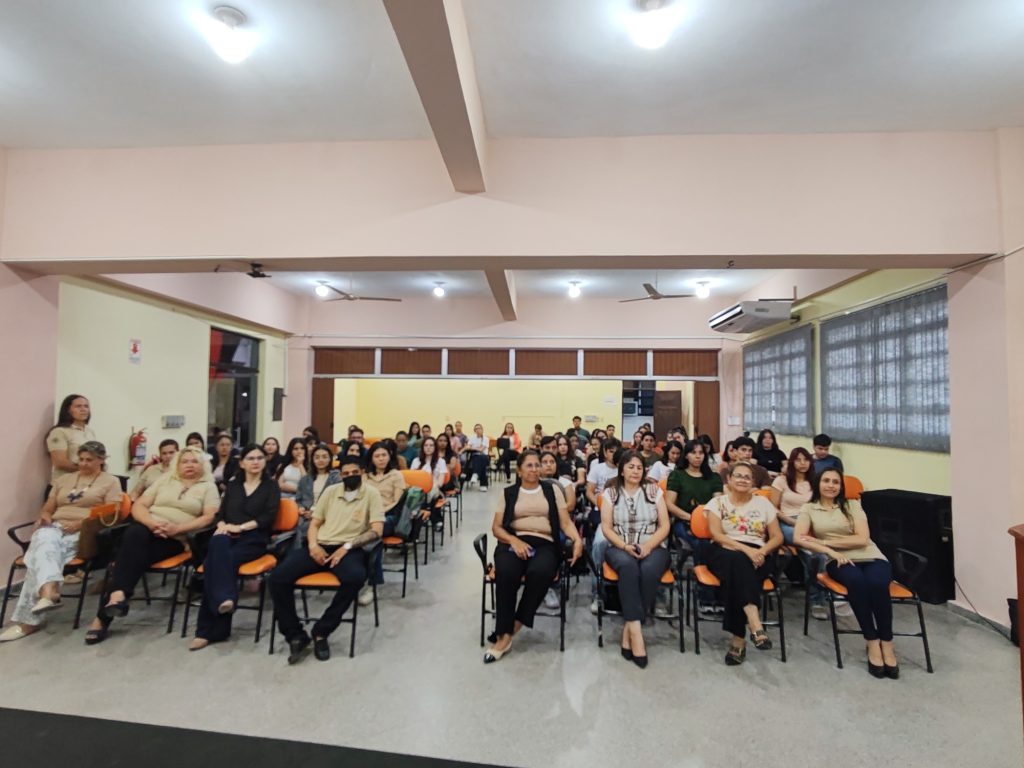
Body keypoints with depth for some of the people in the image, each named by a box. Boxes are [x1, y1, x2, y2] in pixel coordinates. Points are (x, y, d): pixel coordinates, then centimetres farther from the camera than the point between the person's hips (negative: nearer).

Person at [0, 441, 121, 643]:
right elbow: (47, 509, 22)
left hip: (84, 534, -4)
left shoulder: (111, 481, 7)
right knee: (45, 540, -34)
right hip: (54, 528, 4)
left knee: (43, 552, -31)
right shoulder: (64, 479, 24)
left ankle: (28, 620, -34)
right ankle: (49, 592, -58)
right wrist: (44, 517, -1)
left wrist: (79, 523, -15)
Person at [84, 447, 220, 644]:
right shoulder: (165, 479, 18)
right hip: (147, 529, 2)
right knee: (135, 533, -33)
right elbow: (138, 506, 10)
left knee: (134, 552, -29)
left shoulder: (208, 486, 7)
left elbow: (209, 517, -5)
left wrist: (177, 528, -16)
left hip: (175, 539, -2)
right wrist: (151, 522, -11)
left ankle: (104, 616, -28)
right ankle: (118, 593, -42)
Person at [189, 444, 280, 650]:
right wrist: (222, 526, -8)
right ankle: (224, 598, -47)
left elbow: (268, 517, -4)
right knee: (217, 543, -35)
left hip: (254, 539, -3)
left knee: (214, 562, -30)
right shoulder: (232, 485, 22)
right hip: (228, 536, 3)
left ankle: (209, 629, -29)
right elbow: (220, 513, 15)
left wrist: (240, 527, -13)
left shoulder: (271, 486, 8)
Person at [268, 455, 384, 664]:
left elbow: (376, 531, -7)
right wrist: (313, 545, -6)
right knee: (278, 577, -19)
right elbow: (314, 523, 16)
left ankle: (321, 631, -14)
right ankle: (296, 636, -7)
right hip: (320, 547, 4)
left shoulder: (371, 494, 1)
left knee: (355, 577, -36)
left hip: (349, 549, -4)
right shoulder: (330, 491, 15)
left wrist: (347, 546, -18)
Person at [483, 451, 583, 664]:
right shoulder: (509, 493, 14)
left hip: (544, 543, 0)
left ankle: (510, 631, -16)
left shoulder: (552, 489, 15)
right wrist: (514, 540, -11)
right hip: (513, 542, 0)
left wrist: (577, 539, -13)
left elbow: (565, 522, 9)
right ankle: (503, 635, -18)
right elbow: (496, 527, 8)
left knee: (540, 571, -34)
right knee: (506, 572, -34)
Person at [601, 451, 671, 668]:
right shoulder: (610, 493, 7)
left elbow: (664, 526, 3)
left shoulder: (654, 490, 8)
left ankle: (628, 630, -24)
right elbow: (606, 527, 1)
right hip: (620, 548, 0)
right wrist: (625, 546, -16)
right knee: (628, 566, -36)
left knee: (649, 570, -34)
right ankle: (636, 630, -34)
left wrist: (648, 546, -13)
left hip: (652, 548, 1)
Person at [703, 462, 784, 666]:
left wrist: (762, 551, -9)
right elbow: (717, 535, -5)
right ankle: (756, 626, -45)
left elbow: (777, 537, 11)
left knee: (738, 571, -34)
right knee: (737, 561, -37)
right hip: (724, 553, -1)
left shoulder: (763, 503, 14)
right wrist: (745, 549, -19)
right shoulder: (717, 502, 8)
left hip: (756, 556, 1)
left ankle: (738, 639, -29)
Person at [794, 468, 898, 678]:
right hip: (838, 560, -1)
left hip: (870, 557, 1)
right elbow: (798, 538, -5)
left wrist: (824, 541, -9)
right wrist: (830, 551, -16)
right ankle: (872, 643, -22)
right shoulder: (809, 508, 9)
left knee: (877, 584, -33)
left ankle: (887, 644, -18)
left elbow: (862, 539, -1)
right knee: (857, 582, -35)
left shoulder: (852, 505, 11)